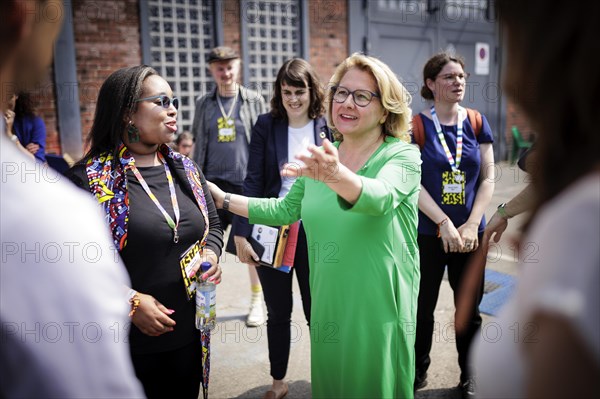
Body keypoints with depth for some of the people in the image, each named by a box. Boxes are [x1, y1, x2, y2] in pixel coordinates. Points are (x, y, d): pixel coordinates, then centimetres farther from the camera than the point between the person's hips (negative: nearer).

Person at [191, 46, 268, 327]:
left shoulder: (254, 101, 1)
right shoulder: (204, 104, 8)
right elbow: (198, 143, 12)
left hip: (247, 183, -2)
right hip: (213, 184, 2)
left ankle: (257, 301, 23)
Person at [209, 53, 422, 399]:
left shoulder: (403, 156, -12)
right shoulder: (323, 157, 5)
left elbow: (379, 197, -33)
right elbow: (286, 210, 14)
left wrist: (336, 176, -53)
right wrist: (225, 200, 9)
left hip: (378, 310, -4)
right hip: (327, 305, 5)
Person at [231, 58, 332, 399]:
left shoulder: (328, 127, -2)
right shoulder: (266, 125, -3)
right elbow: (253, 181, -6)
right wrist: (242, 234, -12)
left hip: (314, 232, 0)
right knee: (278, 312, 15)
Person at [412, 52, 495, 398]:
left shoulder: (477, 123, 3)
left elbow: (488, 178, 2)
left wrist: (471, 224, -9)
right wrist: (444, 223, -17)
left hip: (470, 234, 3)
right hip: (427, 233, -2)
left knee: (469, 308, 13)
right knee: (423, 307, 10)